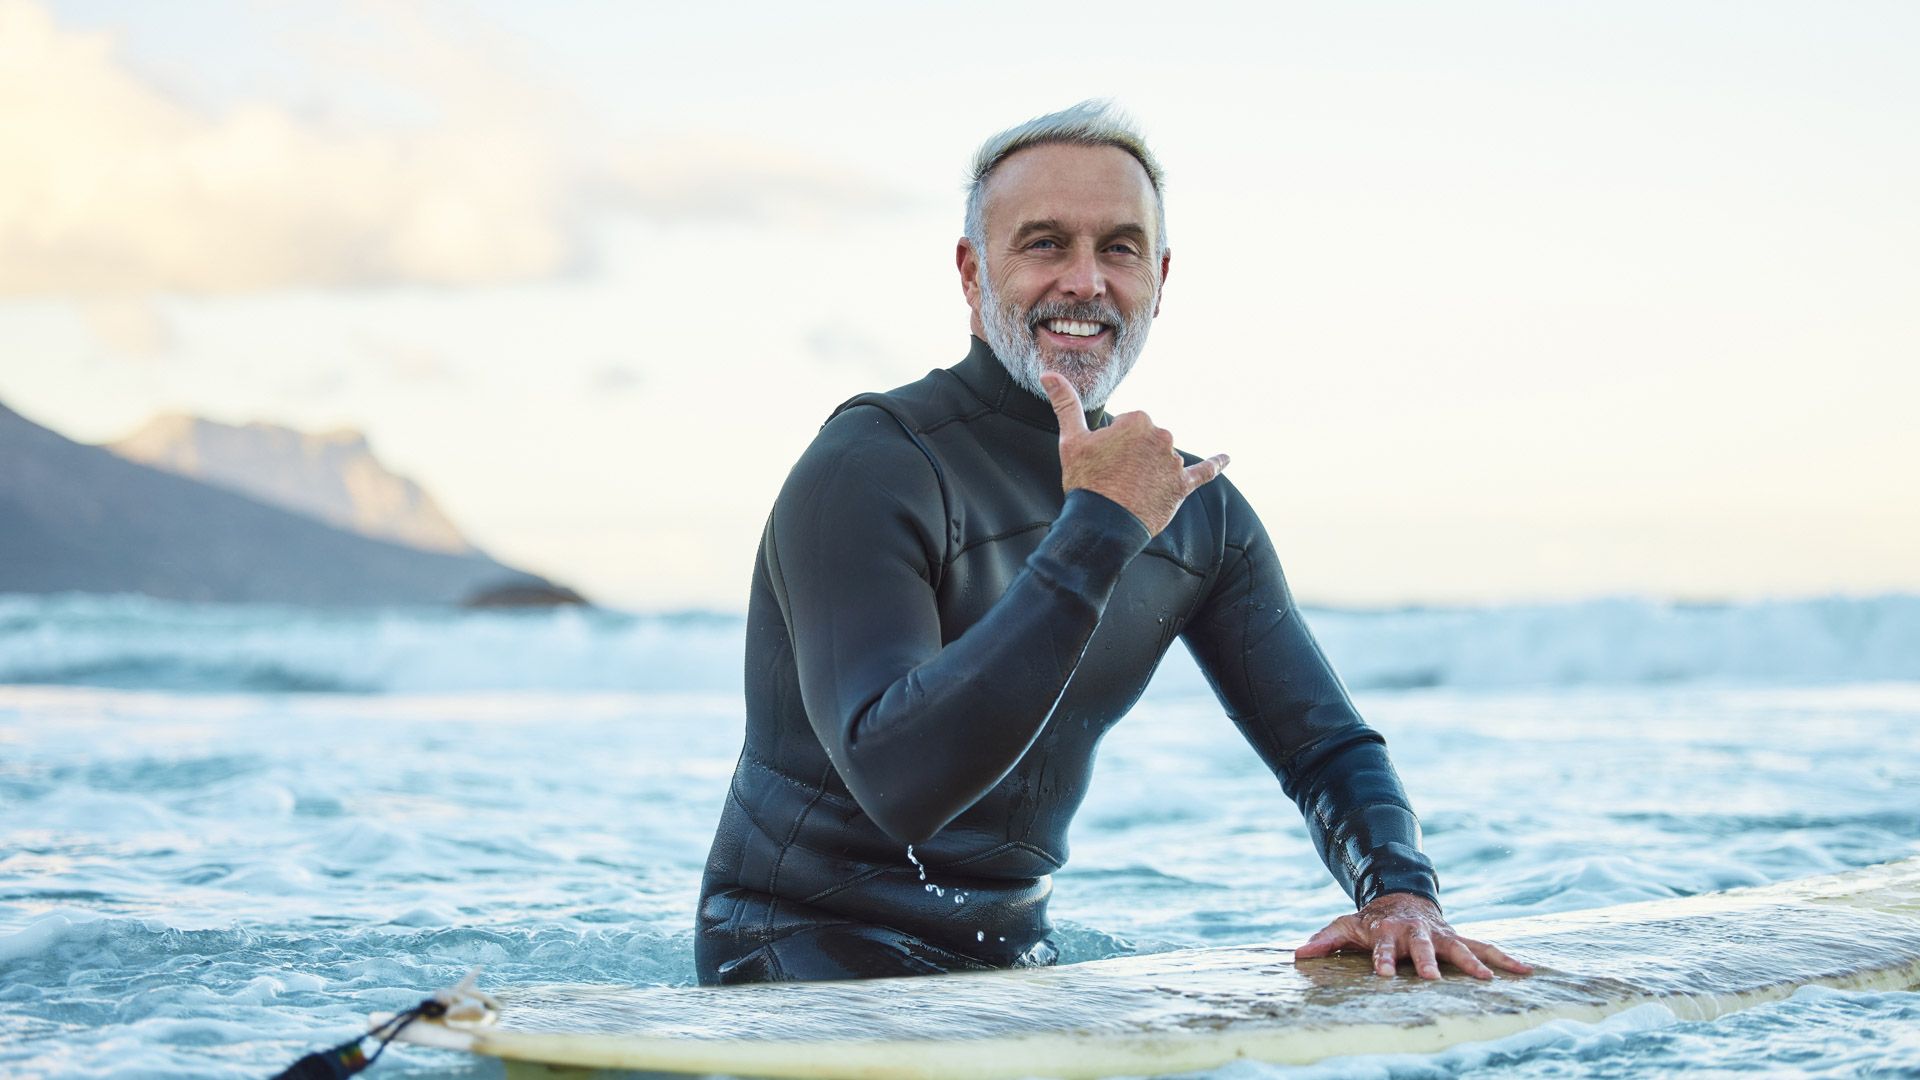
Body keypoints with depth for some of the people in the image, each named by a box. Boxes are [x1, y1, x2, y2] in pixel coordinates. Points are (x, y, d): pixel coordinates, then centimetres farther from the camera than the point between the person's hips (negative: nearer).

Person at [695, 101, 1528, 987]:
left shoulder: (1197, 508, 5)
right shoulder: (868, 471, -19)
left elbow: (1328, 746, 8)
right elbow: (898, 783, -31)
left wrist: (1400, 888, -14)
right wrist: (1099, 530, -31)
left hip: (1014, 962, 7)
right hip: (808, 956, -7)